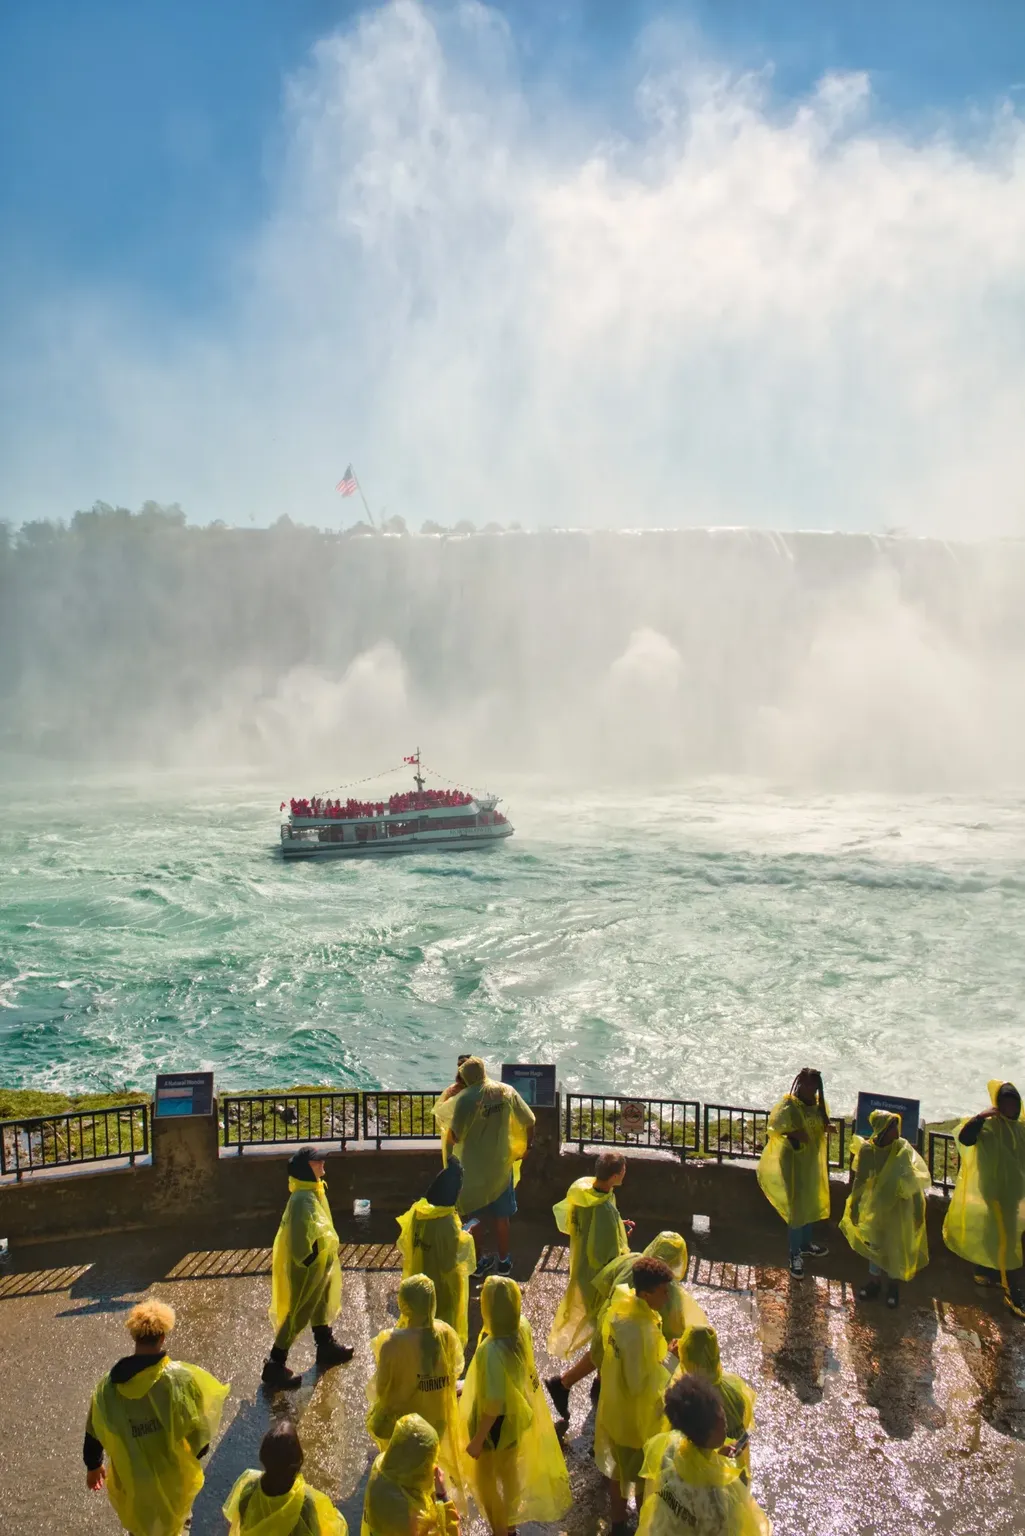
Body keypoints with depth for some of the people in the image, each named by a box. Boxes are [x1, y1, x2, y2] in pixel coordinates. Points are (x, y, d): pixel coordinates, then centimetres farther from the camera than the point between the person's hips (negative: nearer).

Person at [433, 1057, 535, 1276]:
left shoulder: (466, 1098, -19)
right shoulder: (507, 1091, -7)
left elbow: (454, 1136, -21)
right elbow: (529, 1122, 0)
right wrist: (526, 1146, 16)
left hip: (473, 1166, -3)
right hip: (501, 1163, 3)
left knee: (475, 1216, 15)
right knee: (501, 1215, 18)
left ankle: (478, 1261, 25)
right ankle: (503, 1261, 28)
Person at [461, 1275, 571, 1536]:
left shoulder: (492, 1351, -40)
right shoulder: (522, 1327, -18)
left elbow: (493, 1405, -28)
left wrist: (477, 1440, -16)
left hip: (498, 1424, -7)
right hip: (518, 1415, 7)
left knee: (486, 1481, 19)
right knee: (510, 1472, 30)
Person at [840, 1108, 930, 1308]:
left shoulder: (903, 1149, -21)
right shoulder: (867, 1150, -18)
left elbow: (916, 1181, -14)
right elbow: (859, 1180, -6)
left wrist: (919, 1210, -13)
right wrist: (854, 1206, -2)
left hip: (900, 1206, -1)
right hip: (877, 1204, 1)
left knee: (896, 1244, 10)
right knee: (875, 1242, 16)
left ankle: (893, 1284, 33)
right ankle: (874, 1279, 36)